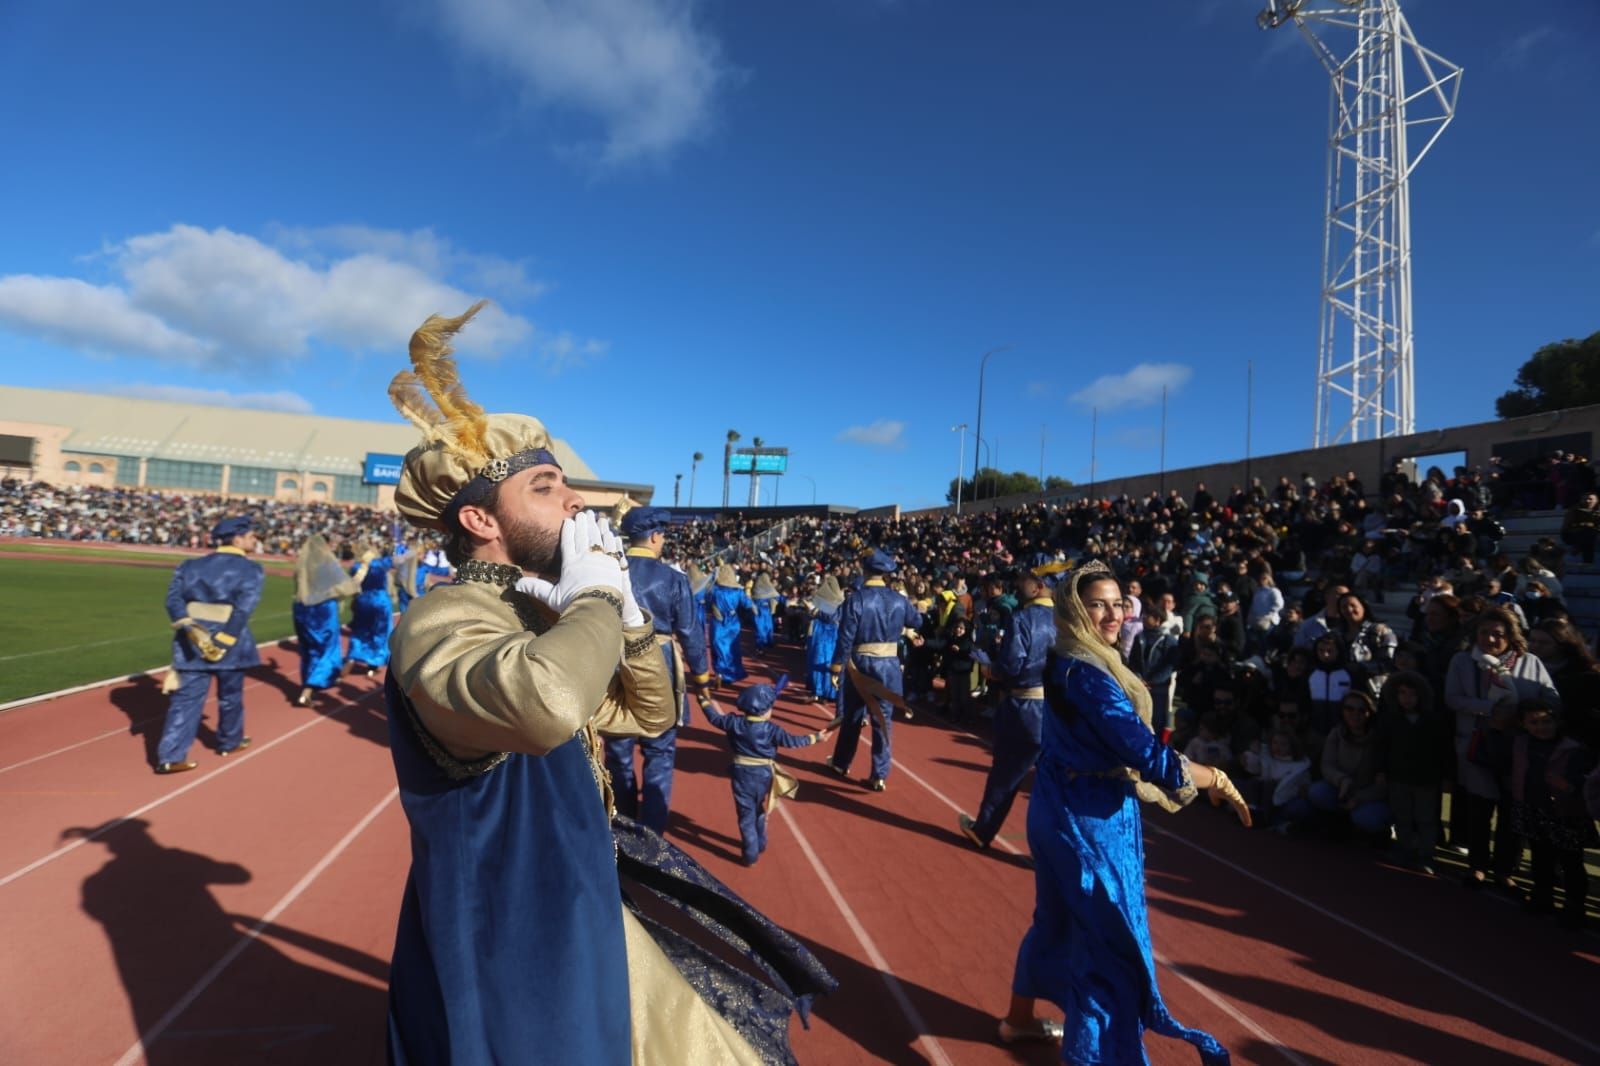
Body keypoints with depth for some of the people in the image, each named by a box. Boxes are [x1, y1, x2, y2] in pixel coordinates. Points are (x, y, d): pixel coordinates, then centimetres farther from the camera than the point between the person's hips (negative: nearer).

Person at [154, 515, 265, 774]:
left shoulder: (191, 565, 10)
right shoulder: (250, 569, -6)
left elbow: (174, 599, -2)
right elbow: (244, 610, -18)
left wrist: (189, 628, -11)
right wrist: (223, 642, -16)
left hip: (192, 643, 4)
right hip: (231, 645, -4)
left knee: (185, 699, 6)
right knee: (230, 696, 16)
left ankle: (170, 757, 3)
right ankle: (230, 742, 34)